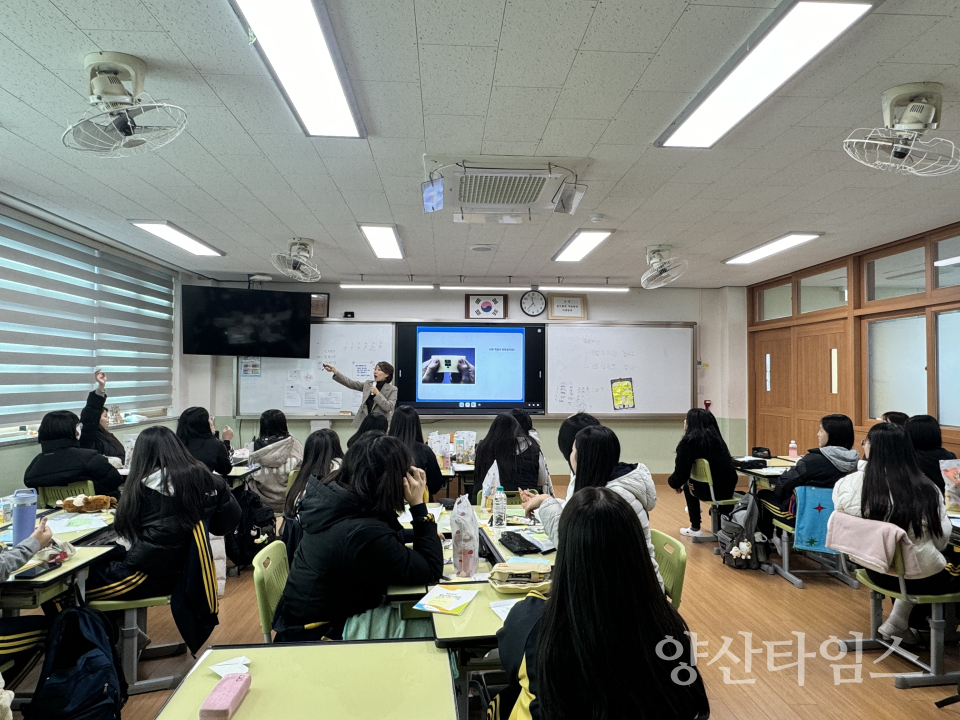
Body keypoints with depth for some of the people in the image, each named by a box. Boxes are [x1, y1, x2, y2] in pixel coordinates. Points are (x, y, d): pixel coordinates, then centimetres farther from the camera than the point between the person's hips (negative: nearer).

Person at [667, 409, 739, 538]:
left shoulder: (688, 442, -12)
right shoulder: (716, 437, 8)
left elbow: (681, 473, -13)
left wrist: (672, 482, 11)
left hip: (709, 491, -6)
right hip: (728, 489, 6)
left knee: (687, 486, 25)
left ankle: (695, 528, 31)